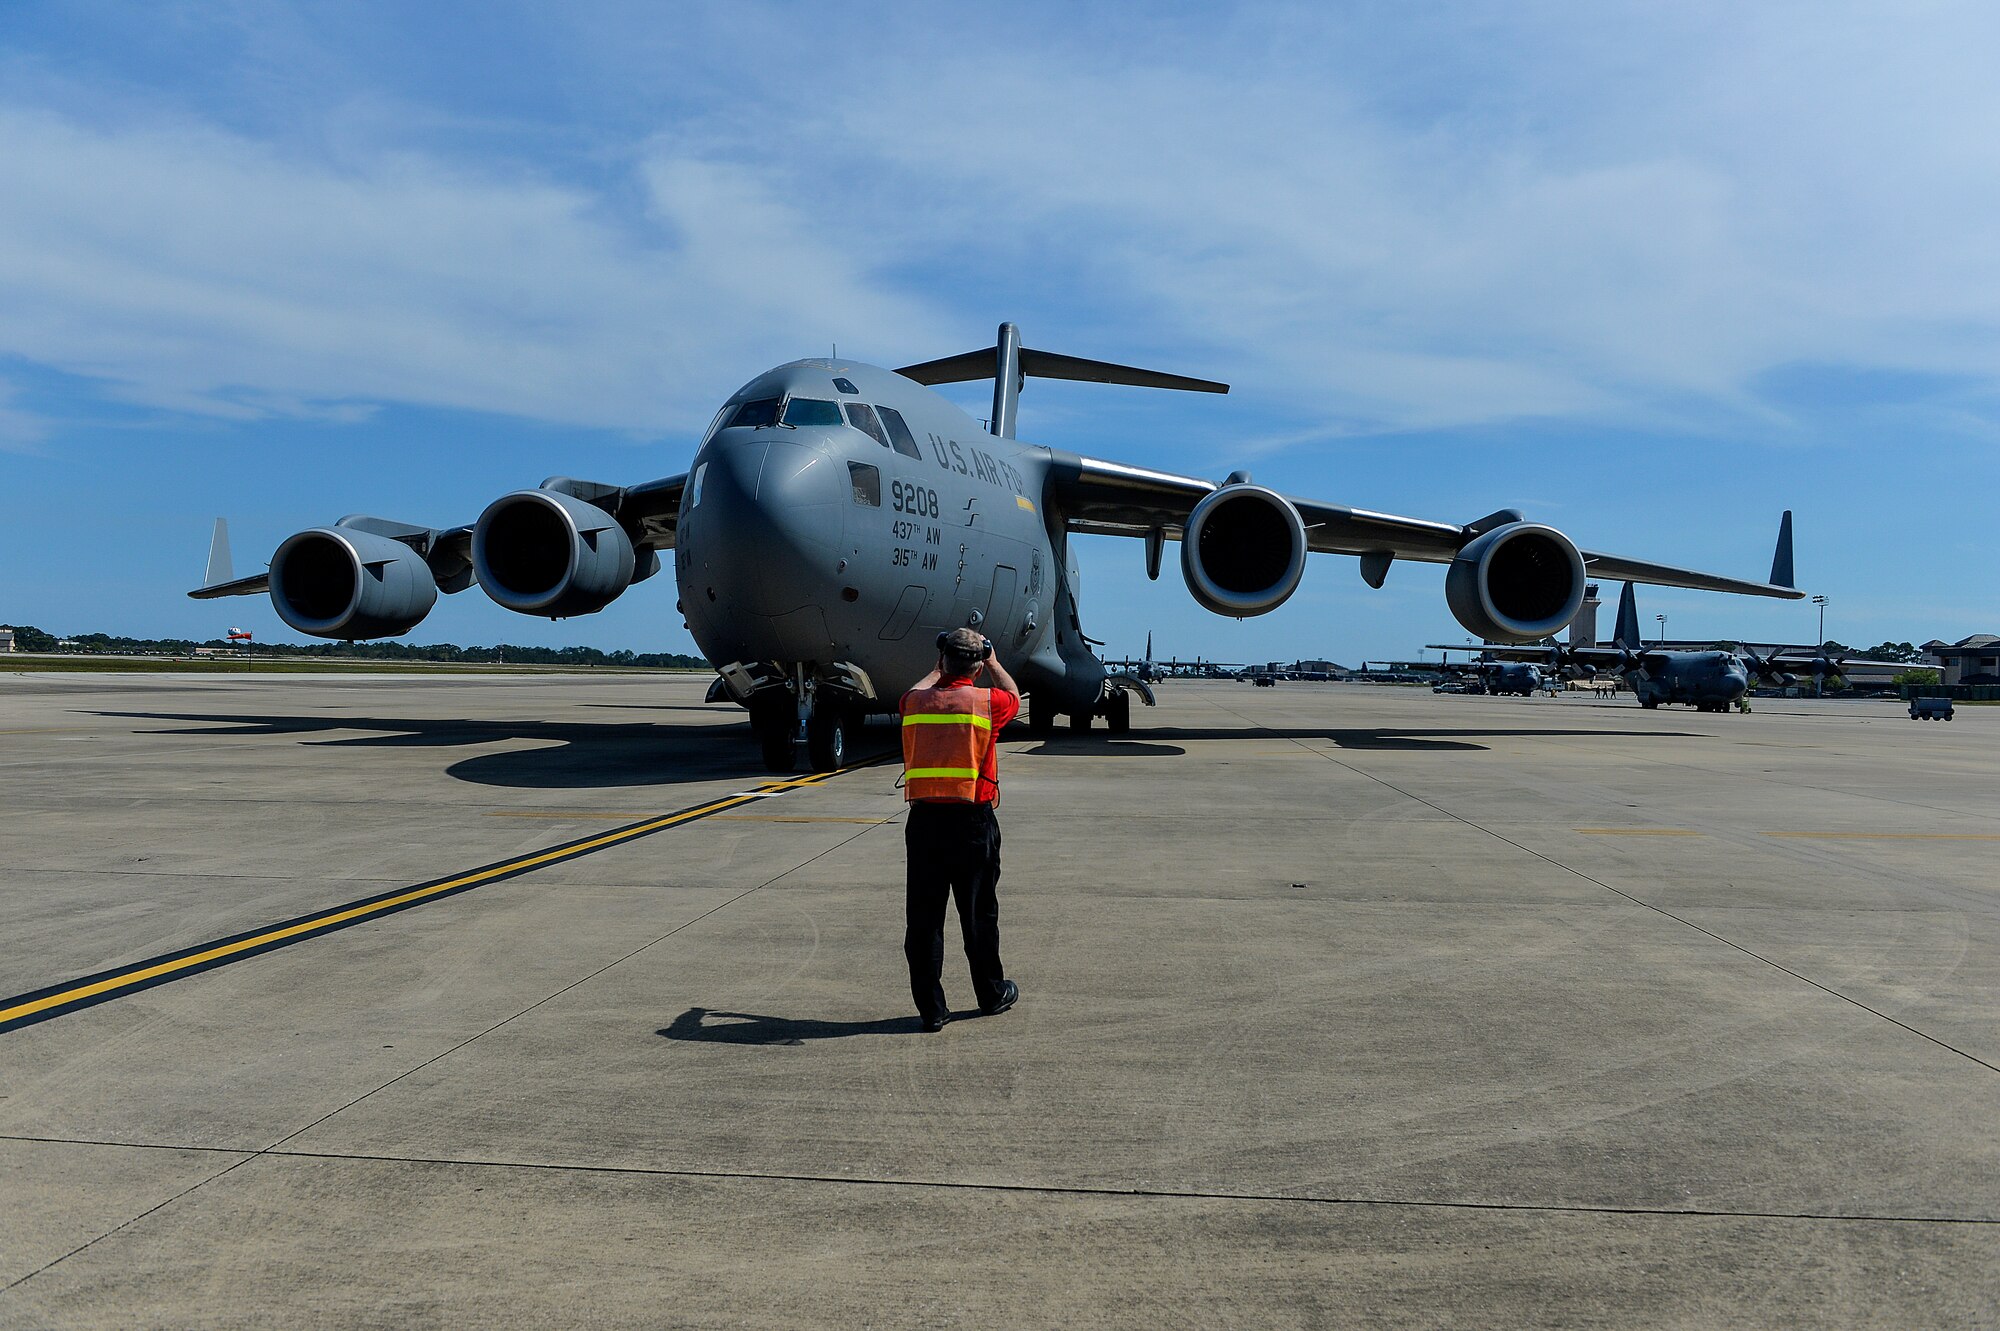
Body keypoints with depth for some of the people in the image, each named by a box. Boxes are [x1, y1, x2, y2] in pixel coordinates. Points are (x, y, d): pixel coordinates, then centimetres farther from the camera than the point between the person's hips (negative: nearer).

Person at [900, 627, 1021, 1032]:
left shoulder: (916, 702, 1)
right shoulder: (986, 702, -4)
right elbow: (1013, 695, 21)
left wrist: (940, 667, 40)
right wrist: (993, 662, 35)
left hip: (923, 820, 1)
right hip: (972, 820, -1)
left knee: (923, 917, 6)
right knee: (979, 914, 12)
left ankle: (930, 1008, 9)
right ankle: (992, 994, 28)